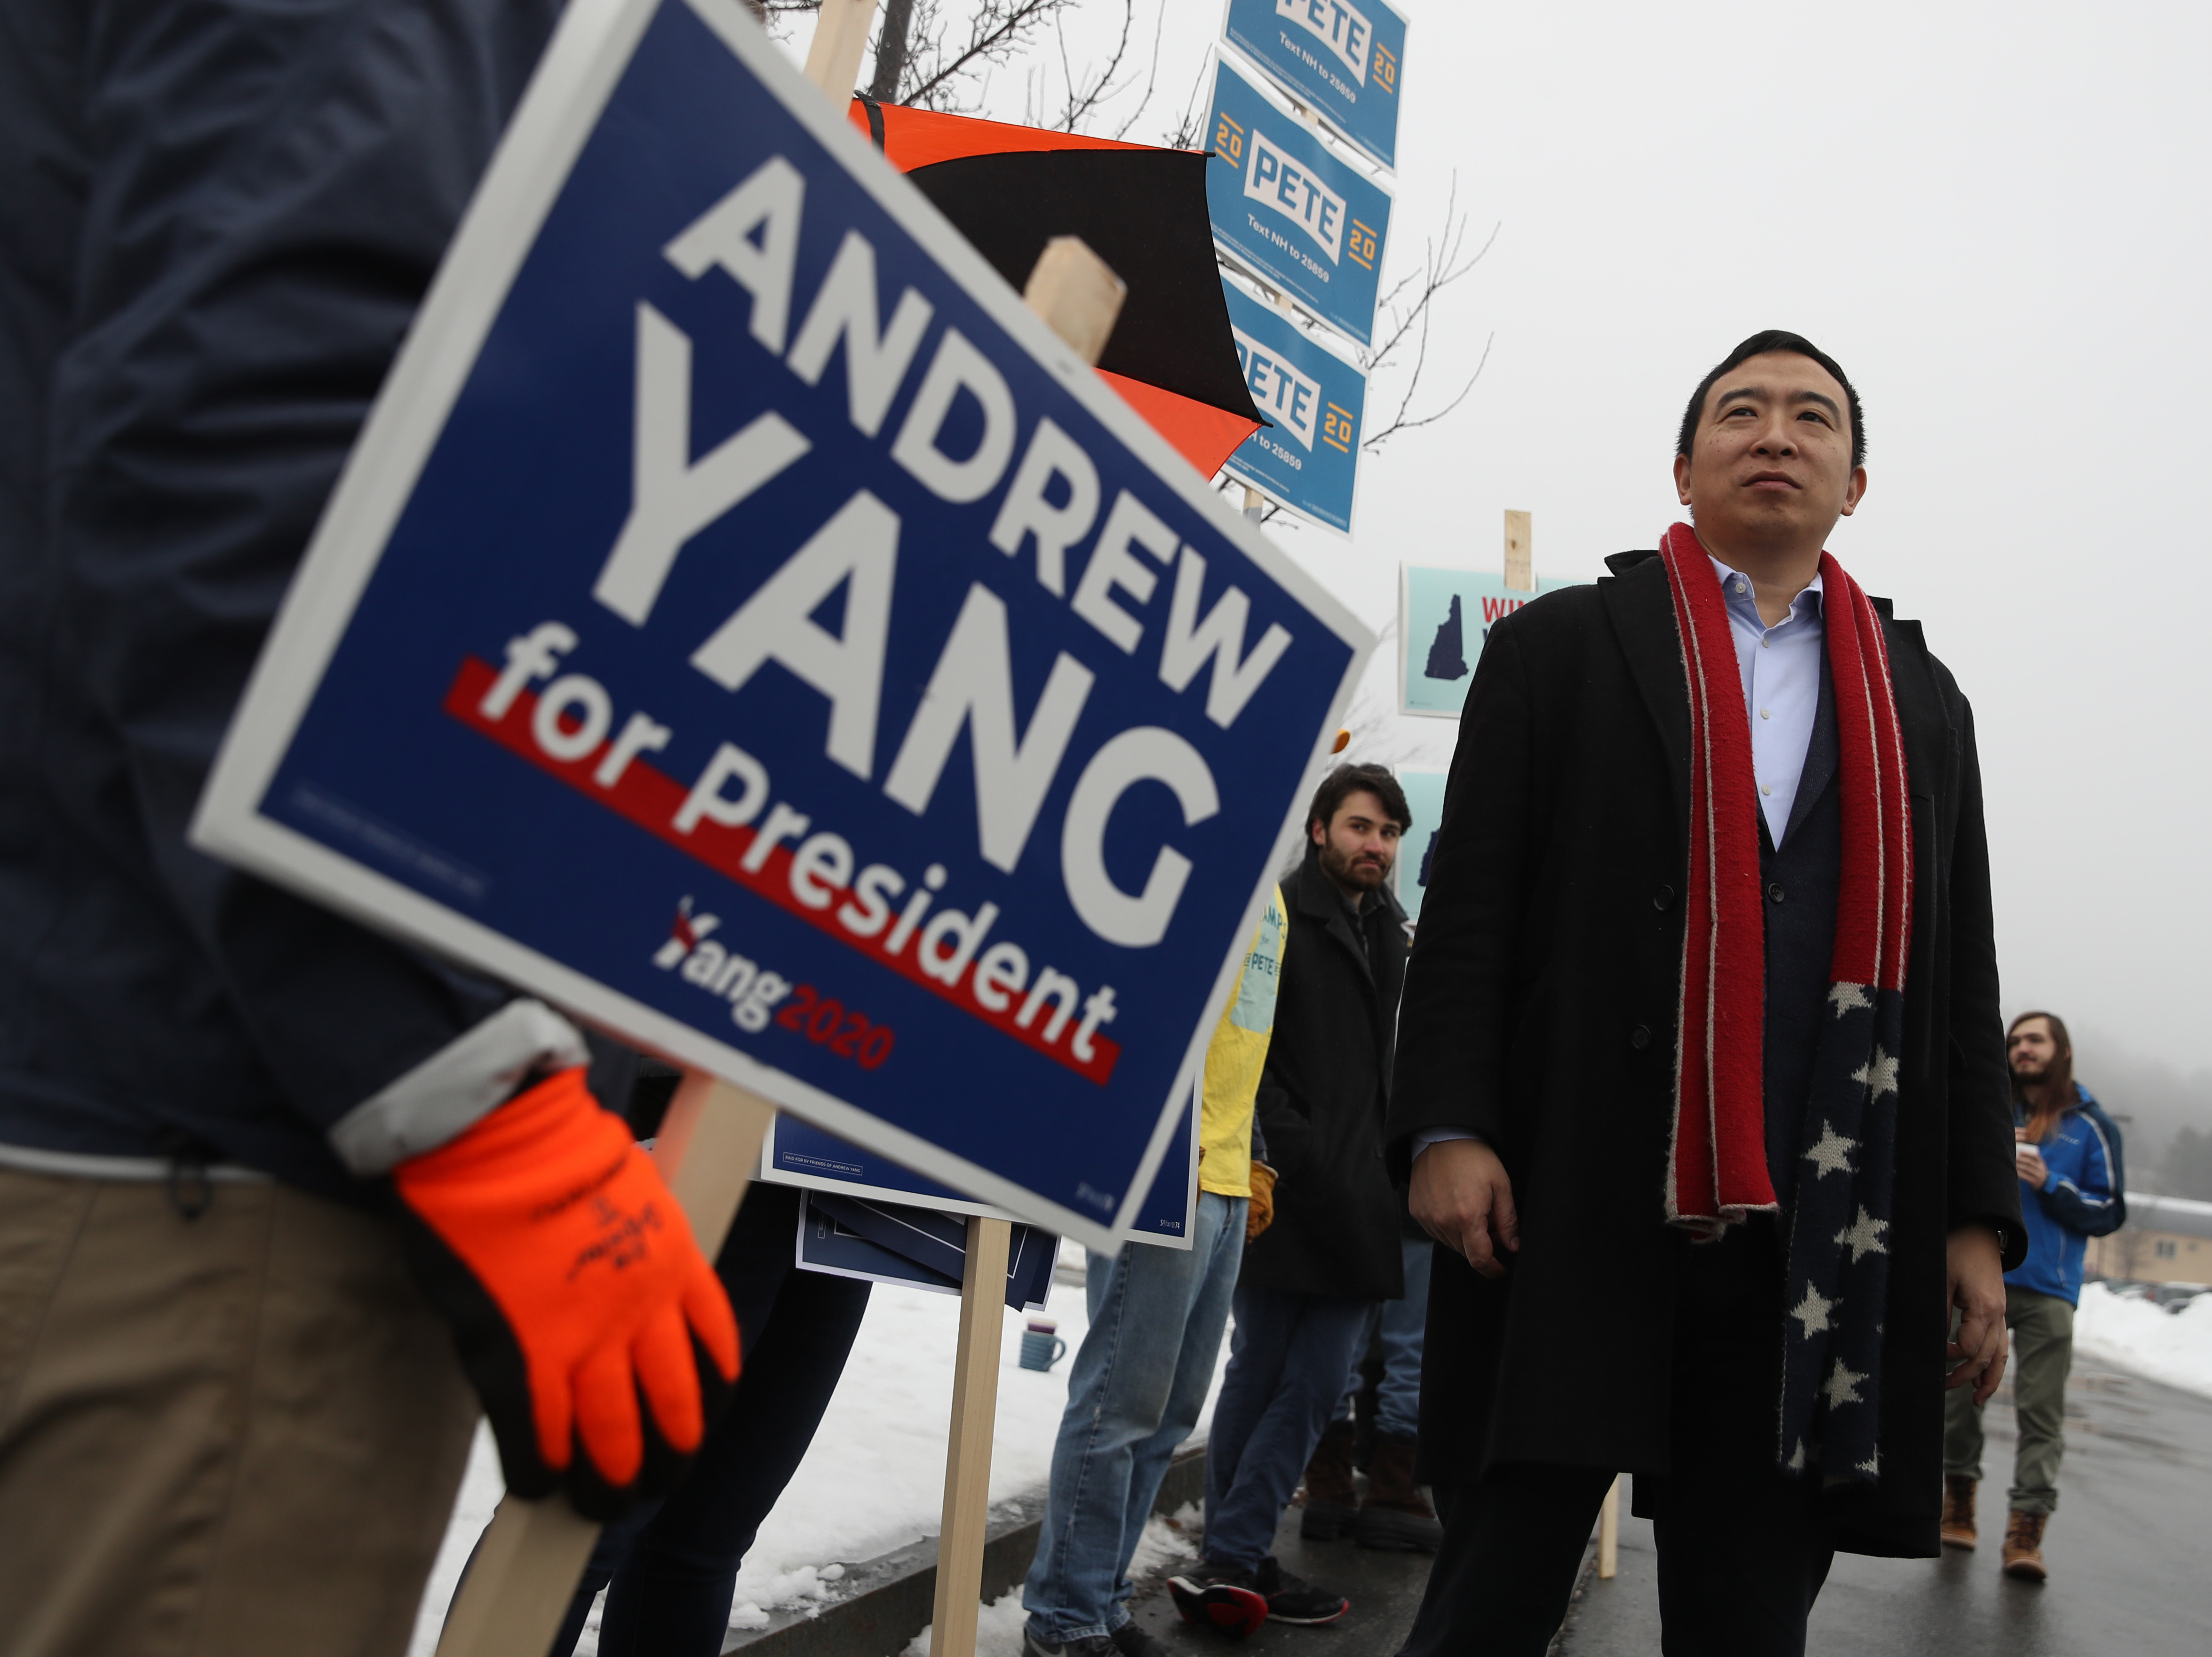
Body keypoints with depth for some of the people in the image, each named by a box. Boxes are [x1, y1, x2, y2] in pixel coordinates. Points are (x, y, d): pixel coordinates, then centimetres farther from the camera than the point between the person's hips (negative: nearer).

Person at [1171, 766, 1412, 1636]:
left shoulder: (1389, 932, 16)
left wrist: (1385, 1163, 13)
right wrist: (1289, 1147, -18)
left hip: (1358, 1199, 7)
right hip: (1285, 1194, -6)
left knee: (1318, 1384, 4)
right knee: (1260, 1370, 2)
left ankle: (1233, 1561, 11)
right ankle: (1231, 1561, 12)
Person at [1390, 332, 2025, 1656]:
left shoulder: (1922, 699, 18)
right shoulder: (1563, 646, 9)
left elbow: (1960, 974, 16)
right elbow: (1469, 903, 1)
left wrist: (1977, 1218, 9)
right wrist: (1448, 1127, -10)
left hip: (1817, 1237, 3)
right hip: (1571, 1211, -3)